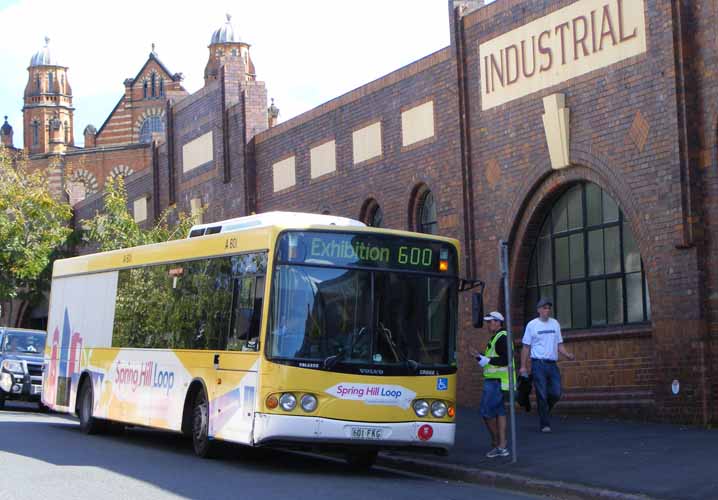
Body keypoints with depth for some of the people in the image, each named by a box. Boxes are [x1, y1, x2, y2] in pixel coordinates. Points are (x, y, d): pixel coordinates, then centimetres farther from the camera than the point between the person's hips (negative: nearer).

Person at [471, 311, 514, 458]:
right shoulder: (495, 338, 19)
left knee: (486, 411, -8)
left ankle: (496, 443, 0)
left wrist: (486, 360, -19)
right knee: (499, 412, 8)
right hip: (494, 380, 11)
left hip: (496, 381, -11)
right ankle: (502, 446, 8)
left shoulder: (502, 337, -14)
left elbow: (505, 360, -23)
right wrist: (480, 357, 13)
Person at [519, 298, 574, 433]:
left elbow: (559, 344, 15)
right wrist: (523, 366, -5)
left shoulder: (555, 324, 13)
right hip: (539, 364, -4)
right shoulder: (532, 325, 0)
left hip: (553, 364, 4)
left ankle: (543, 411, 25)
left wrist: (567, 355, -5)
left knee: (556, 394, 0)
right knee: (542, 396, -4)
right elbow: (526, 347, 1)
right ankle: (545, 424, 1)